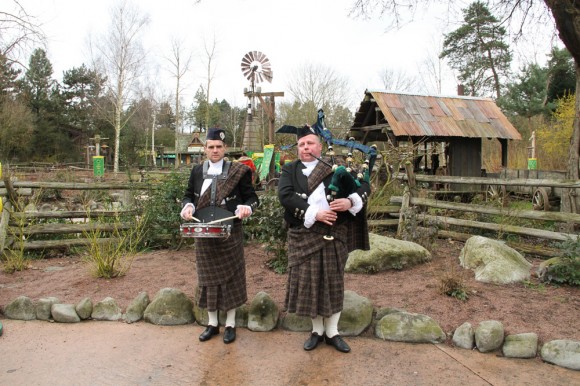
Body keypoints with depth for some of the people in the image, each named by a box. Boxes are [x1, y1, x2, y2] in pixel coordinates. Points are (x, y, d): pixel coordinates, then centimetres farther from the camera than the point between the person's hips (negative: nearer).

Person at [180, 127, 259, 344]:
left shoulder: (238, 171, -3)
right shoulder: (197, 171, 6)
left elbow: (252, 197, -1)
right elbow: (188, 196, 14)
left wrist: (246, 208, -22)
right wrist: (188, 207, -8)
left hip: (229, 233, -3)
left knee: (230, 276, 5)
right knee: (208, 277, 10)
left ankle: (230, 324, 19)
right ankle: (212, 323, 25)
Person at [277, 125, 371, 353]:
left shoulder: (334, 168, 8)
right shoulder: (289, 170, 6)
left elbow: (364, 185, 5)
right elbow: (285, 196, -11)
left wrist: (351, 201, -16)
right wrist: (314, 213, -20)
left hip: (334, 234, 1)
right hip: (305, 235, 0)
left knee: (333, 282, 7)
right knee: (308, 282, 5)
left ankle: (332, 332, 22)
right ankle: (317, 330, 24)